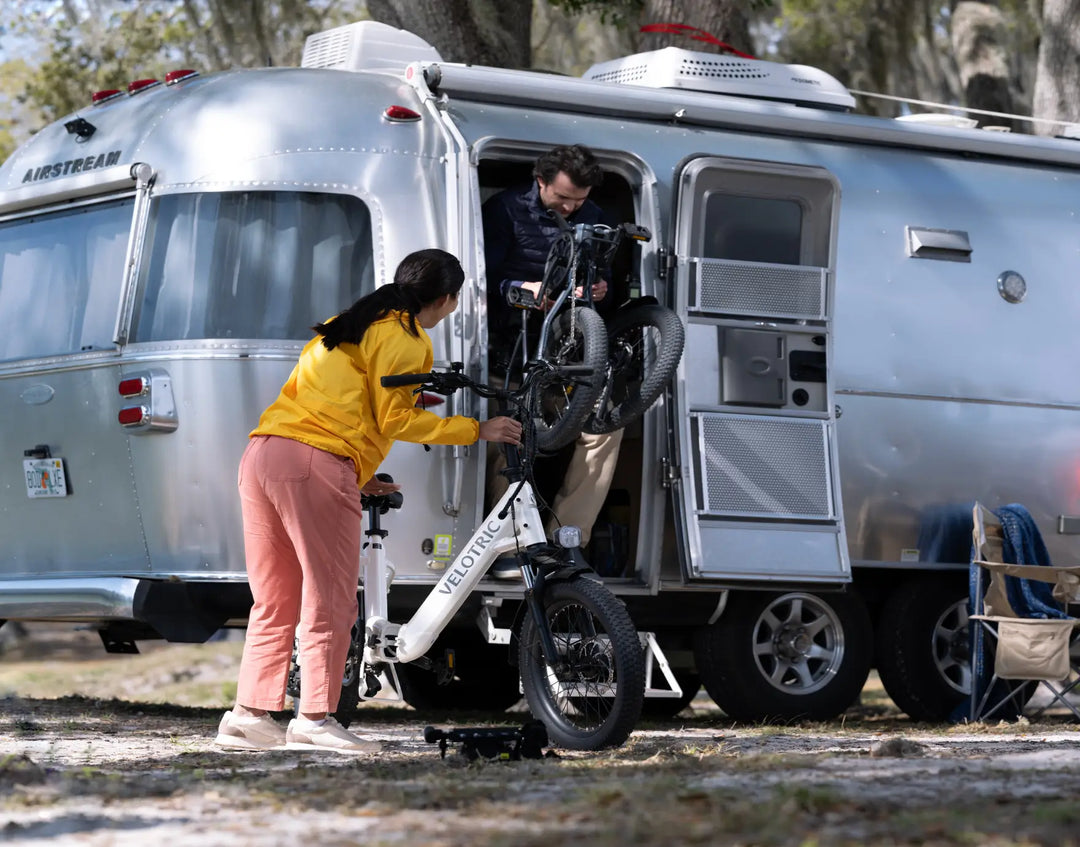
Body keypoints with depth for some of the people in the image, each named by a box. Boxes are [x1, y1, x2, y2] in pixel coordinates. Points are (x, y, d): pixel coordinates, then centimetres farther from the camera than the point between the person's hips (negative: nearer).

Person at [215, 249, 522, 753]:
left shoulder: (349, 325, 29)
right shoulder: (405, 337, 2)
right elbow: (395, 419, -4)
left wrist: (358, 477, 30)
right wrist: (477, 430, 1)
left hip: (262, 452, 9)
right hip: (315, 465, -9)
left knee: (275, 601, 13)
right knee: (330, 602, -3)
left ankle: (248, 715, 12)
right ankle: (314, 719, -5)